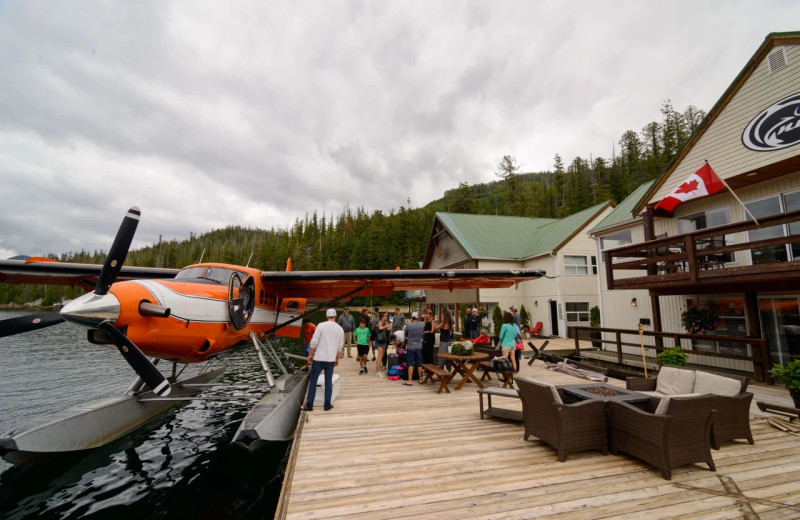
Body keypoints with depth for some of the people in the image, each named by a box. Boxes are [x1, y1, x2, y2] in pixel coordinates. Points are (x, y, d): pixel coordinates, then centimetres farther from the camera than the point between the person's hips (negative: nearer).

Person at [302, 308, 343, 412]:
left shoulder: (321, 326, -8)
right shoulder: (340, 329, 2)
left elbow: (314, 342, -10)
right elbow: (340, 346, 7)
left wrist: (310, 354, 1)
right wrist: (337, 359, 17)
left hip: (319, 358, -3)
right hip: (331, 359, 3)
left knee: (313, 380, 8)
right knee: (329, 382, 11)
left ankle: (309, 405, 12)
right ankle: (327, 405, 16)